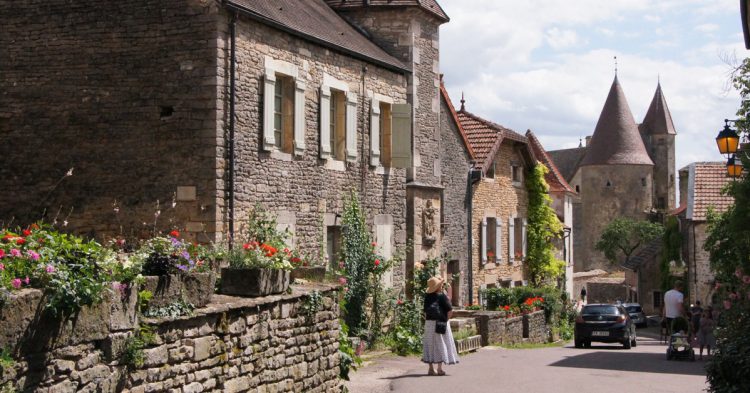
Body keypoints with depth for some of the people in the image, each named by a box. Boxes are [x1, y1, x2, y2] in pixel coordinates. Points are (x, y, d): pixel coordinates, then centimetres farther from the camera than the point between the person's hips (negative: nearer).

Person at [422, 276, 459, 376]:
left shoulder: (427, 296, 6)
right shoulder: (442, 296, -8)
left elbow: (425, 311, 8)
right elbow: (450, 310, -12)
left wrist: (427, 320, 11)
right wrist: (446, 319, 0)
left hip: (428, 322, 5)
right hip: (440, 323, -5)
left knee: (430, 345, 8)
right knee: (440, 344, 1)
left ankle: (430, 369, 10)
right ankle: (440, 368, -1)